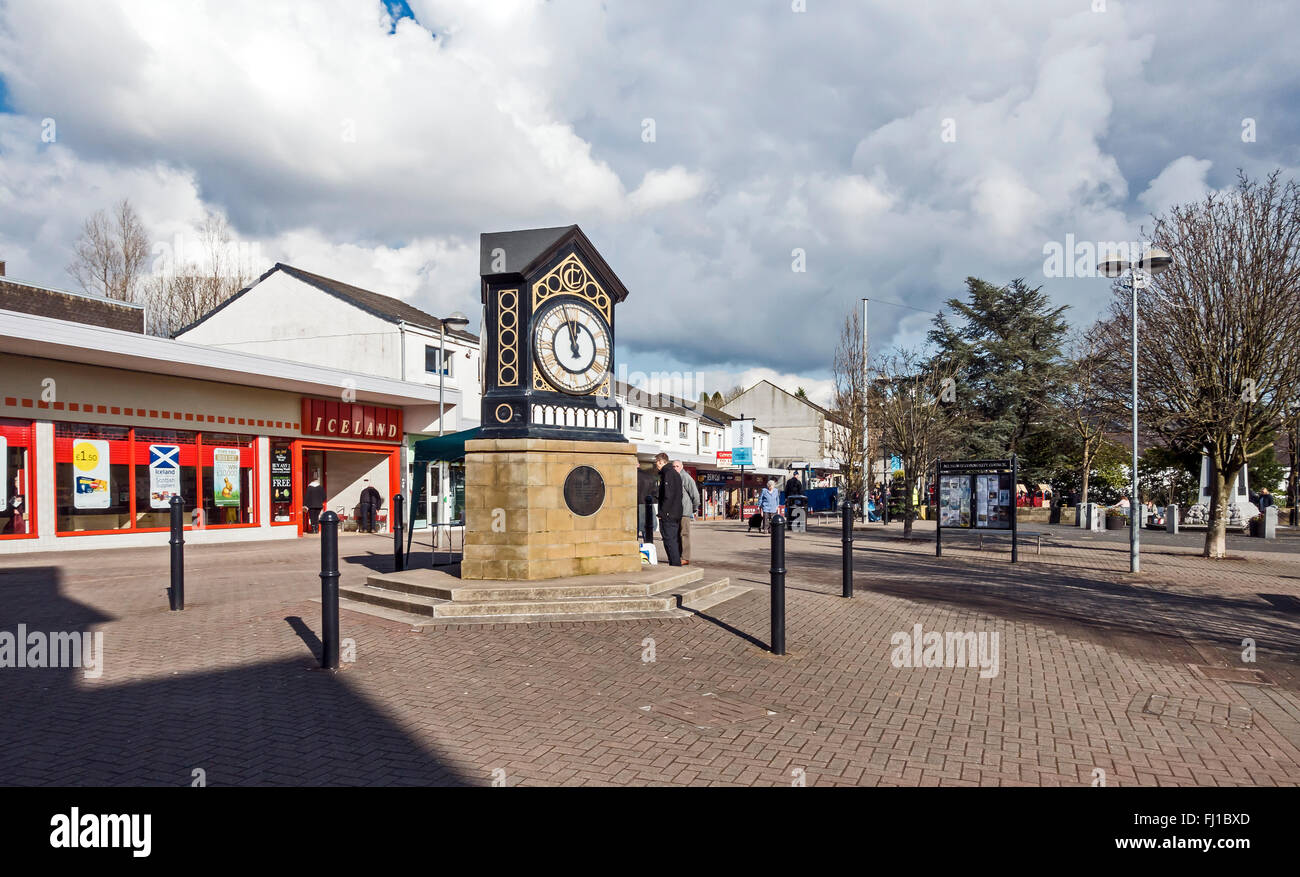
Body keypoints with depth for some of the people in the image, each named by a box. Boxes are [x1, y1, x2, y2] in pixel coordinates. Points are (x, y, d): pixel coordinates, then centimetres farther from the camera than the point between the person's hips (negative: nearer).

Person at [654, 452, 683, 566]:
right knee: (676, 540, 13)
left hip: (668, 514, -10)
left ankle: (675, 564, -9)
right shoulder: (675, 473, 18)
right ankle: (677, 563, 17)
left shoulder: (667, 473, -13)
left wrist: (661, 512, -16)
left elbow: (668, 495, -20)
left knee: (669, 541, -7)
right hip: (677, 514, 10)